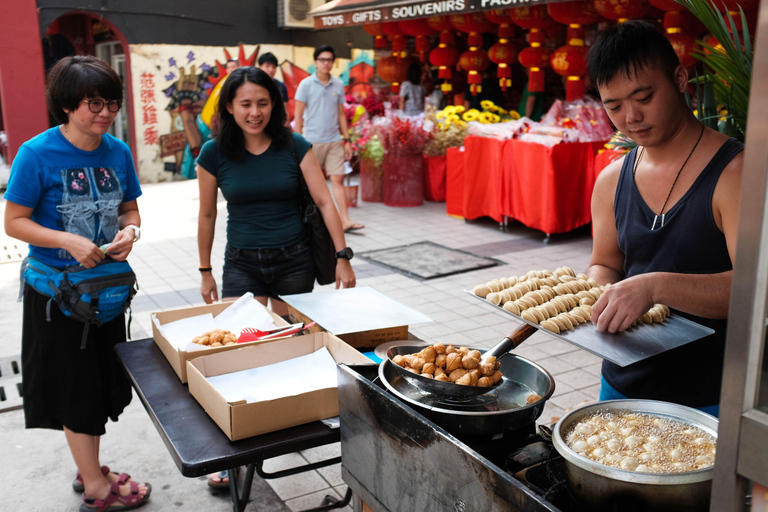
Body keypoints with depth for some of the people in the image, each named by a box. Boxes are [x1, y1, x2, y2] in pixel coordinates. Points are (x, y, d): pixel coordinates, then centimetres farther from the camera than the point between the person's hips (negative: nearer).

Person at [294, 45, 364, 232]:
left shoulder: (338, 85, 8)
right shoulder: (306, 84, -3)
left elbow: (341, 114, 14)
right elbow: (298, 115, -2)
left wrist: (347, 140, 9)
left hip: (334, 141, 3)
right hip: (312, 141, -3)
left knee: (338, 179, -2)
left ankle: (345, 221, -3)